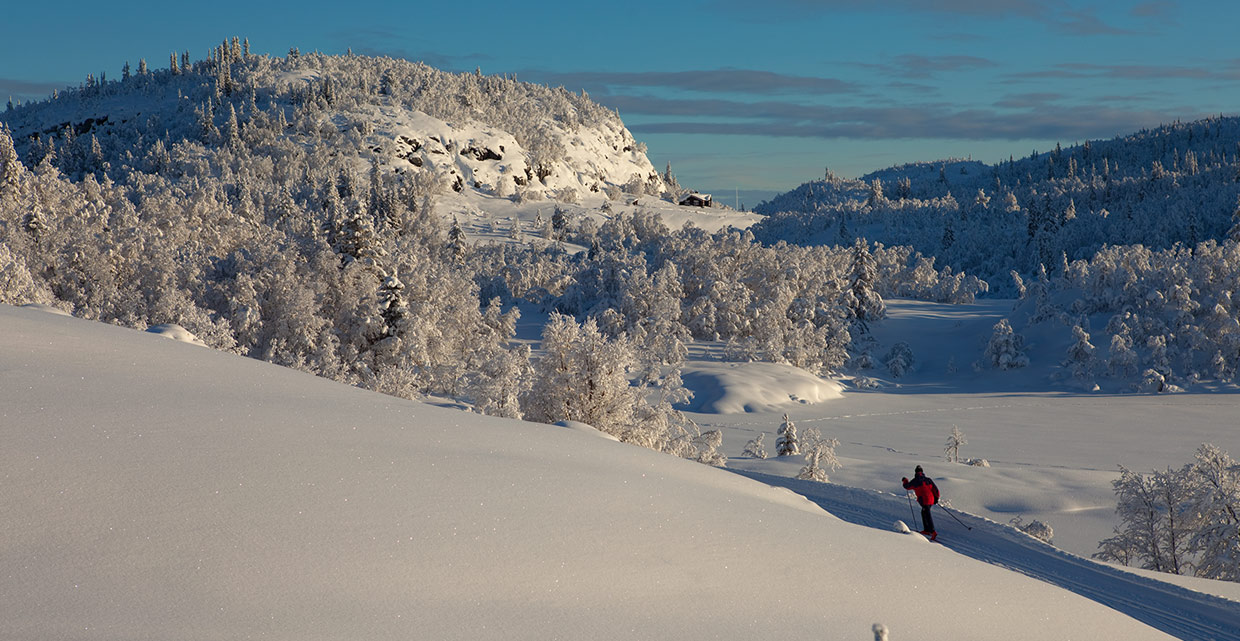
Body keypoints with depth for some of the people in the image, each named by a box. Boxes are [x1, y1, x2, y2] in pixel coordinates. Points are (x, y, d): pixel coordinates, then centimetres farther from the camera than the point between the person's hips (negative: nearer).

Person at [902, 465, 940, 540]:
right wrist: (936, 498, 21)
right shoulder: (928, 479, 8)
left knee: (928, 516, -10)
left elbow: (907, 486, 15)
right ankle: (926, 530, 30)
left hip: (924, 500, -6)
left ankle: (933, 532, -22)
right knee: (924, 513, 25)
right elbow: (935, 489, 7)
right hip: (931, 500, 6)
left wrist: (905, 481, 37)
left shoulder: (914, 481, -2)